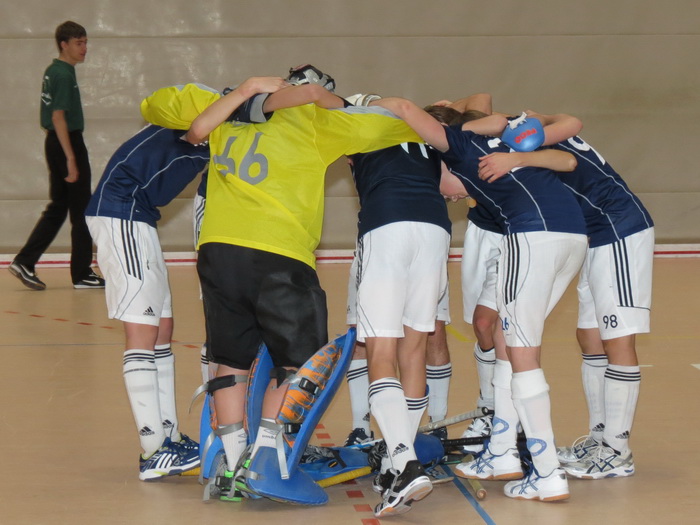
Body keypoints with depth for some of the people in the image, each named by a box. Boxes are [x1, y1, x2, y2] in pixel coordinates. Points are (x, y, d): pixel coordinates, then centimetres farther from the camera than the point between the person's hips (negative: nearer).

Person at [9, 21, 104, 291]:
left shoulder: (53, 71, 12)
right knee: (82, 211, 0)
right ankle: (82, 274, 7)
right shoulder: (64, 74, -16)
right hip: (68, 143, -9)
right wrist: (71, 159, -23)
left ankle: (24, 262, 8)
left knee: (57, 208, 13)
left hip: (55, 143, 9)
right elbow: (58, 117, -21)